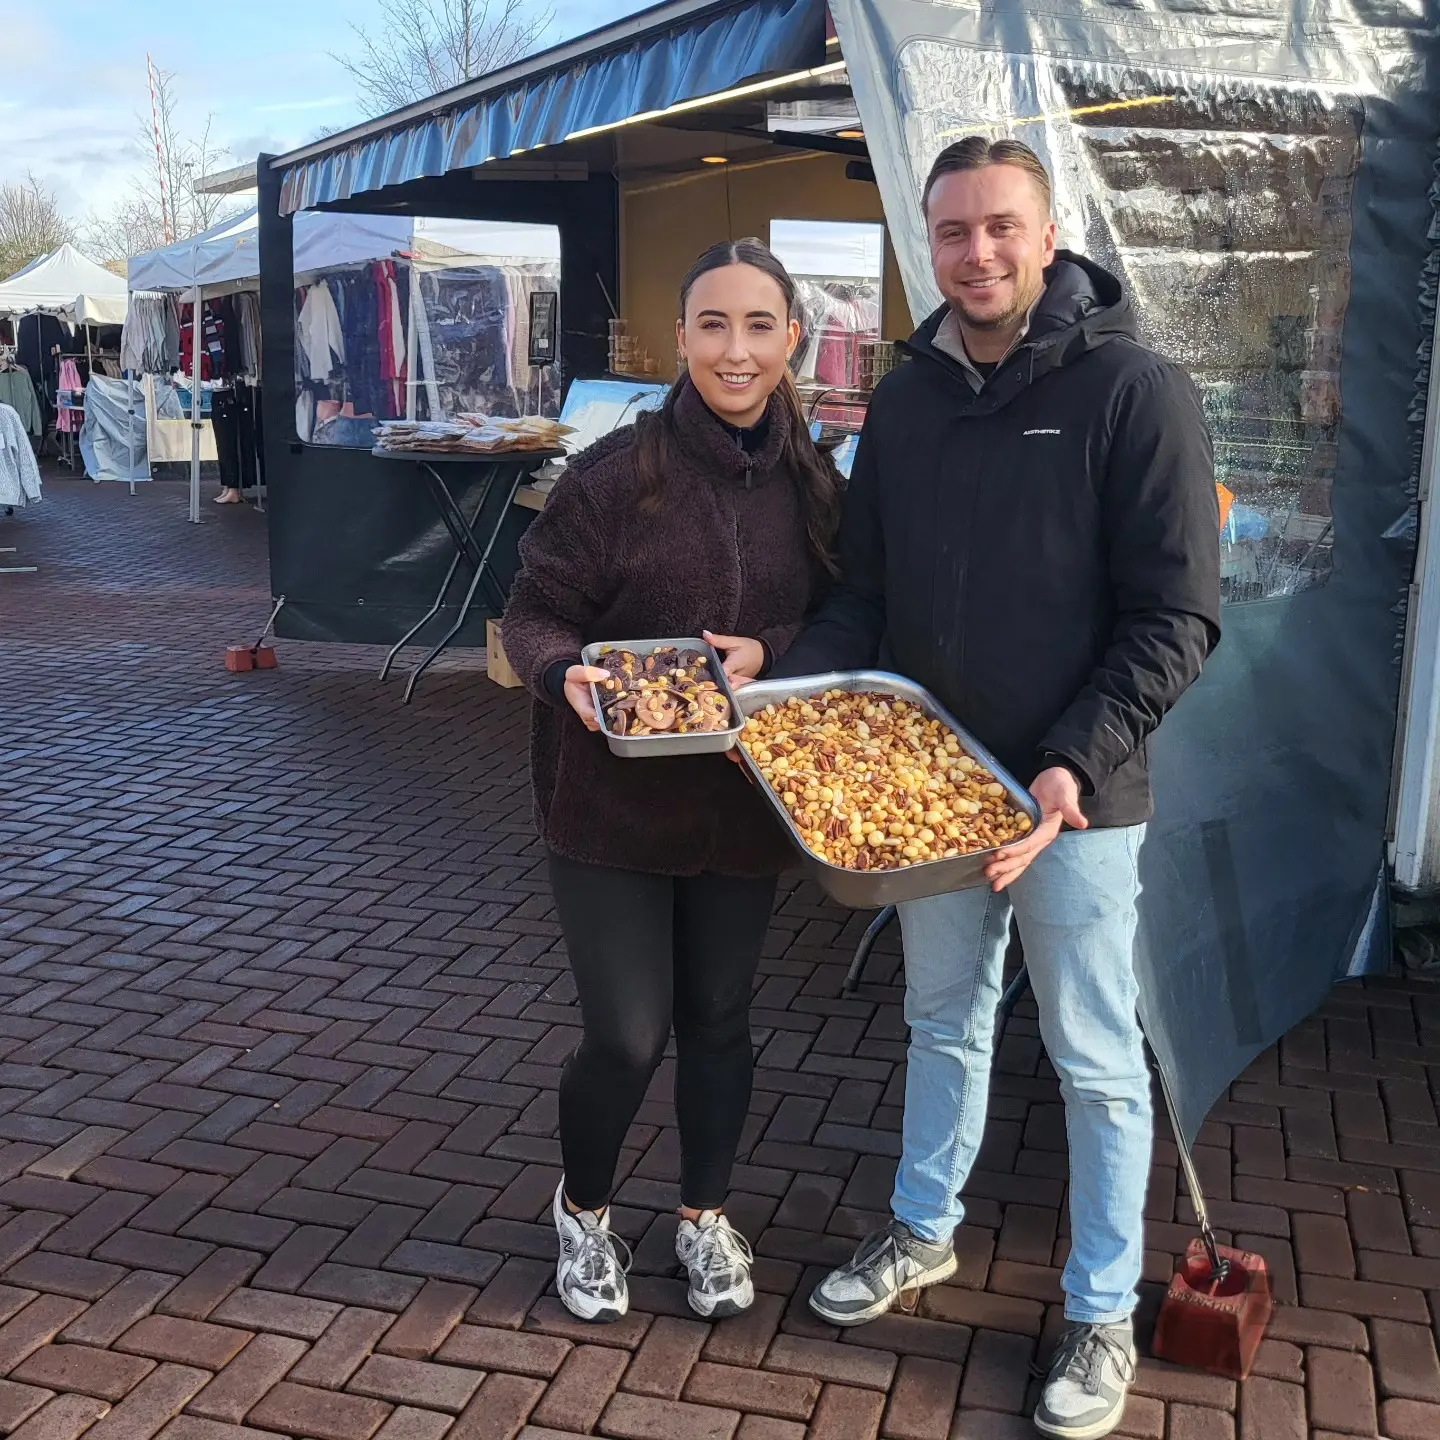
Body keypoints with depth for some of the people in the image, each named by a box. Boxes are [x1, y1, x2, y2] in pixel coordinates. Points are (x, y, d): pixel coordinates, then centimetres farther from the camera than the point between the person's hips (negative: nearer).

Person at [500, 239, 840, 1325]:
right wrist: (569, 675, -30)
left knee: (718, 1022, 16)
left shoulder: (815, 485, -1)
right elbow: (534, 615, -9)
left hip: (742, 803, 4)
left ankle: (706, 1216, 41)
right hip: (612, 800, -3)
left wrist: (766, 654, -15)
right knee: (627, 1037, 1)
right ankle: (584, 1210, 33)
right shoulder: (616, 474, -13)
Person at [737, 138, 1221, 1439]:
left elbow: (1177, 618, -14)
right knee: (945, 1022, 22)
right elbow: (865, 593, 7)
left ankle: (1103, 1314, 28)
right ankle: (925, 1231, 43)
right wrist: (795, 692, -11)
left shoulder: (1136, 393, -13)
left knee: (1096, 1061, 9)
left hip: (1078, 797, -5)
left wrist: (1074, 767, -24)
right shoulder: (906, 399, 4)